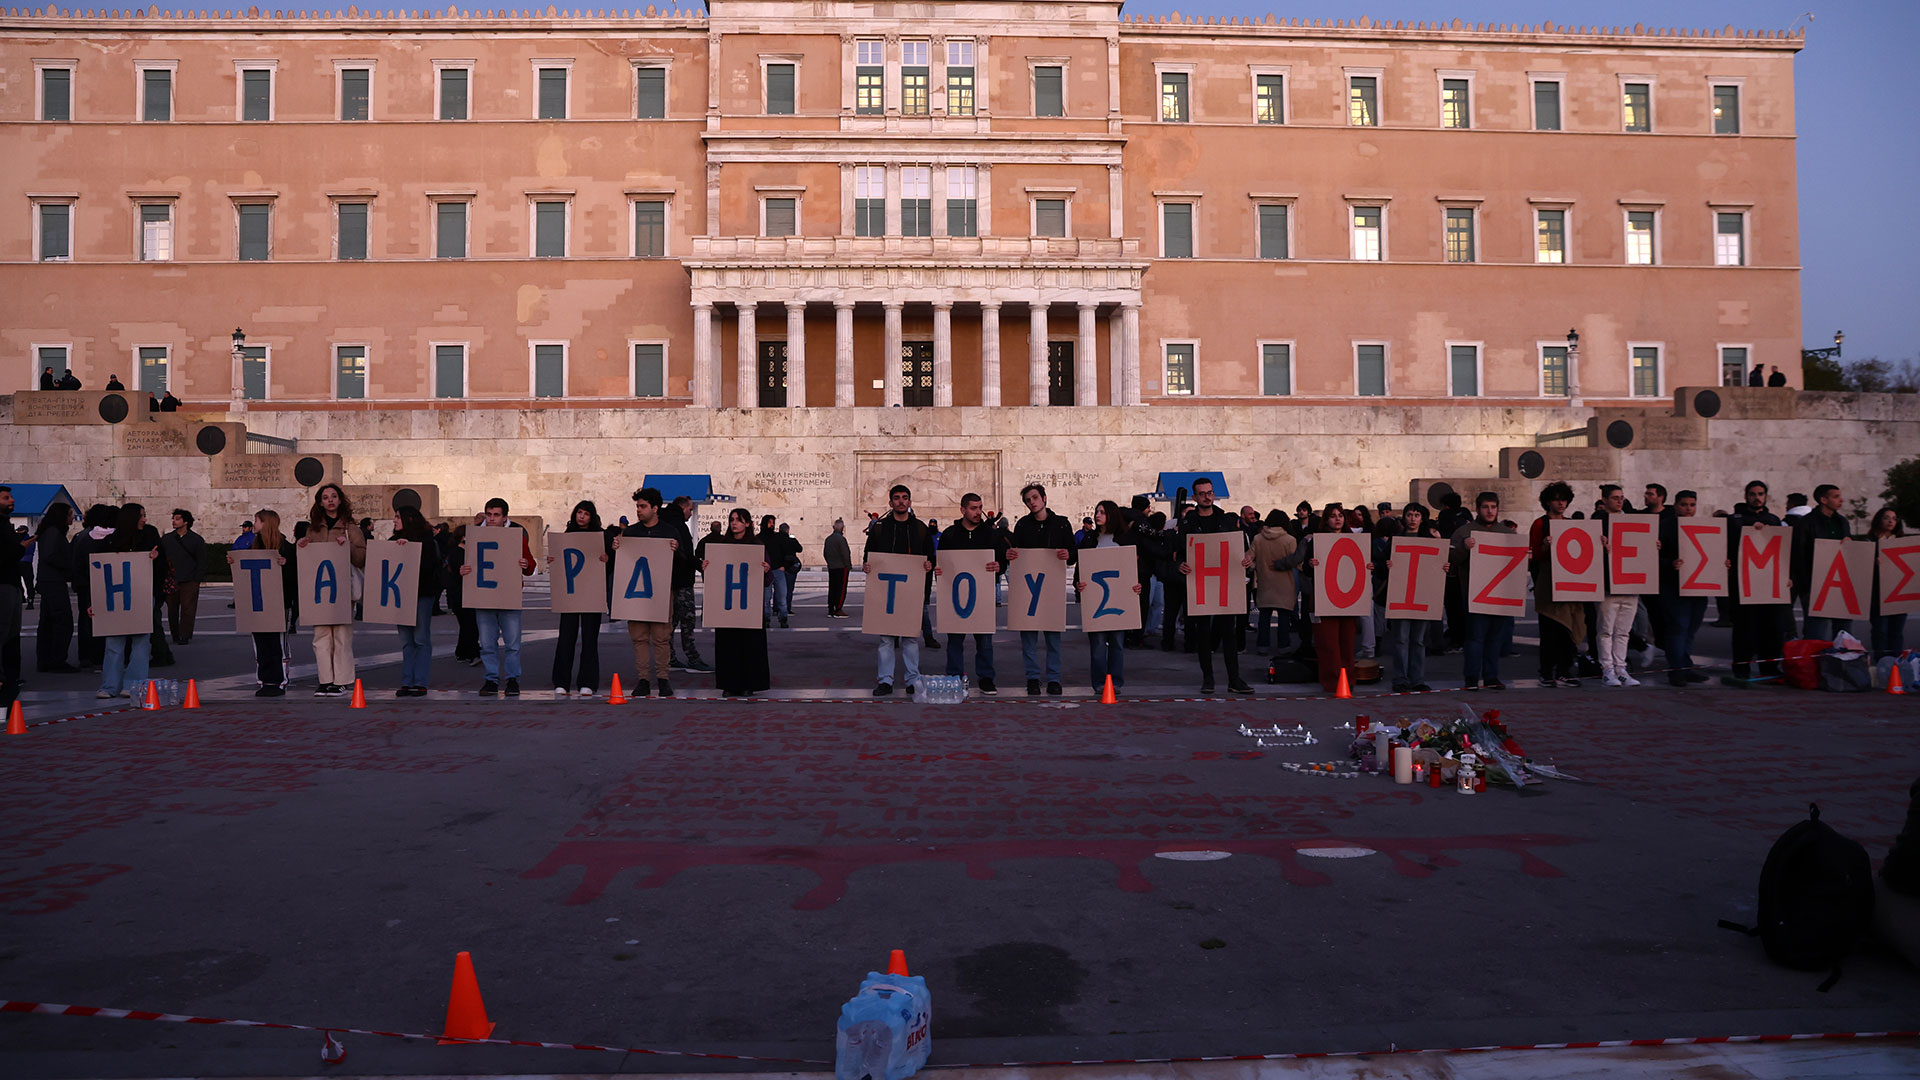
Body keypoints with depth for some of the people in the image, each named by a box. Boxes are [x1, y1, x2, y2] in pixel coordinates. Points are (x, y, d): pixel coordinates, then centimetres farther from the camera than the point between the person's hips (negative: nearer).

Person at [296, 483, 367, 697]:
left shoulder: (350, 526, 4)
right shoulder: (314, 527, 15)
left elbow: (362, 557, -2)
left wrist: (347, 545, -17)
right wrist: (301, 546, 1)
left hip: (342, 586, -4)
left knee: (342, 634, -5)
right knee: (321, 635, 2)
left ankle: (341, 681, 1)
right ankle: (325, 680, 8)